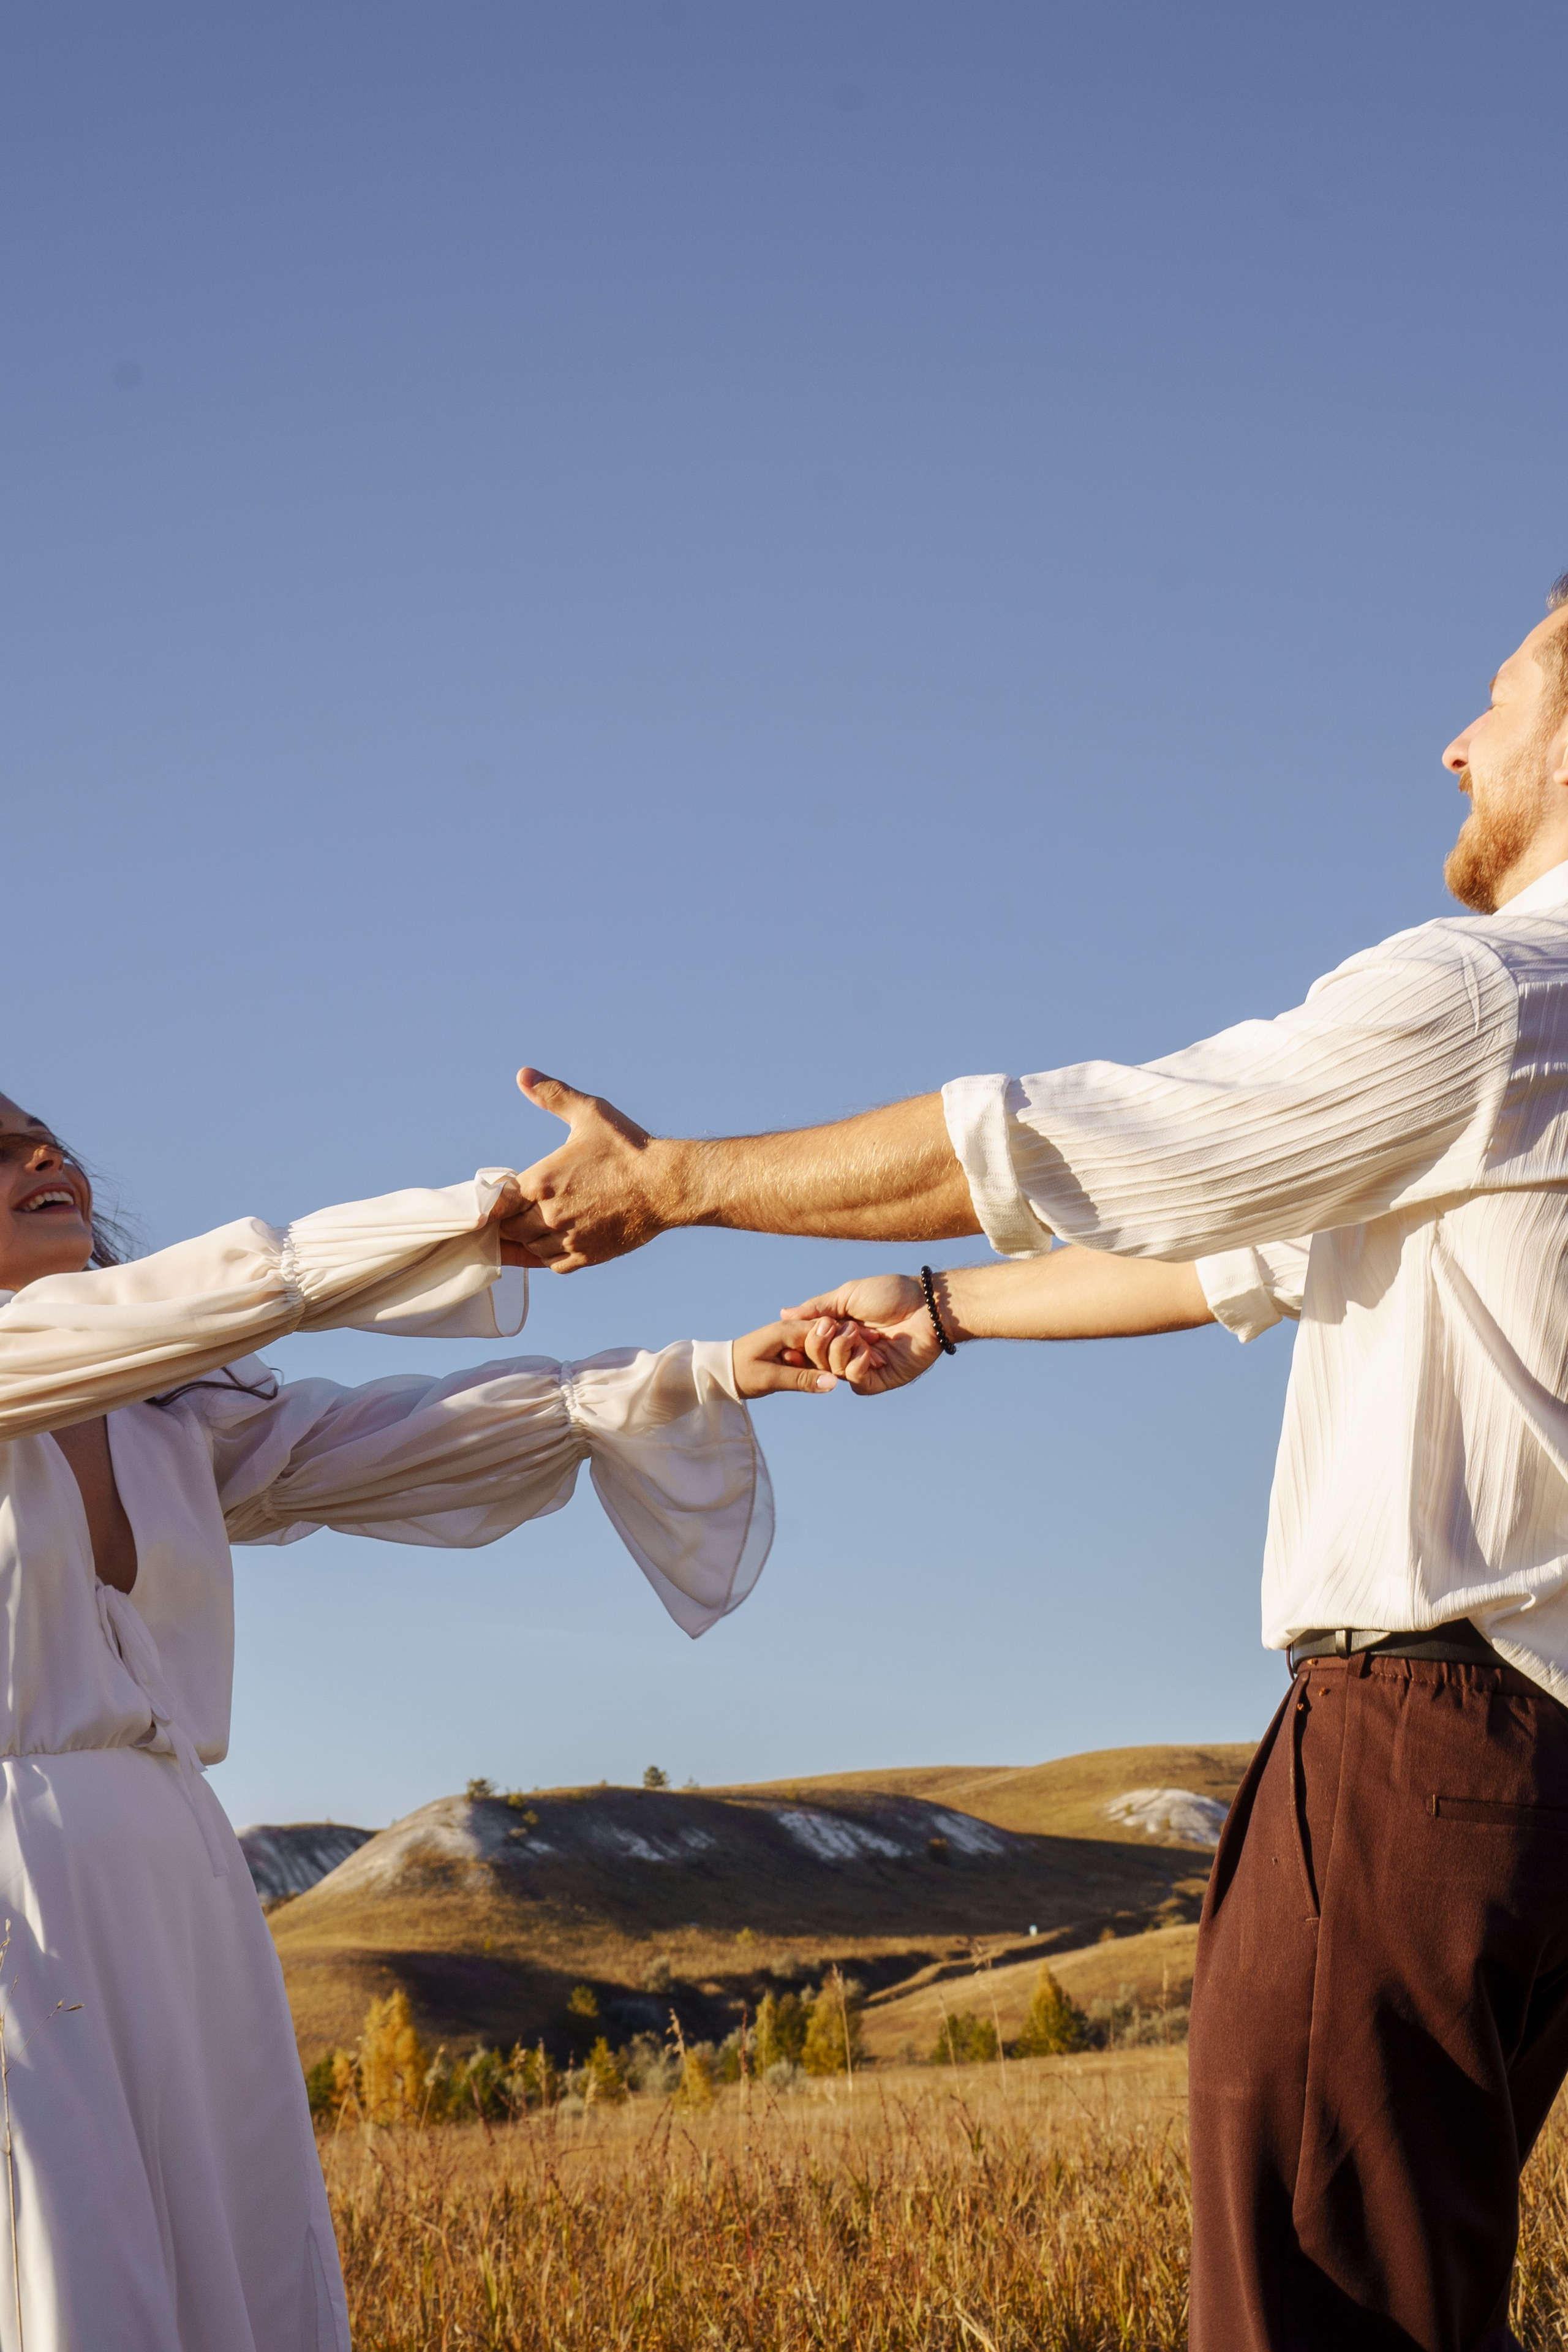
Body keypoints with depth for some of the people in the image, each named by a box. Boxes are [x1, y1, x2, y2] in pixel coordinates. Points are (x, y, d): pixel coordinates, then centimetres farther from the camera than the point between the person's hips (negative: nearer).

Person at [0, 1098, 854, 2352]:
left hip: (176, 1892, 6)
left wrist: (711, 1376, 0)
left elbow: (419, 1433, 9)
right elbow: (198, 1299, -16)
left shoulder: (172, 1419, 16)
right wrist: (471, 1214, -18)